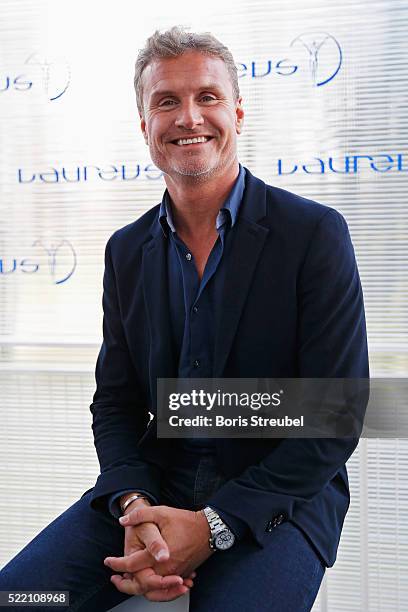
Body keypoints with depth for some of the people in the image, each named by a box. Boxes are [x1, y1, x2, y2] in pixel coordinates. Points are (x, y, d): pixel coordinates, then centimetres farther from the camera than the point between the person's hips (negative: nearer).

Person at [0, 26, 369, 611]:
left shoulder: (315, 233, -9)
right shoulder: (127, 251, 6)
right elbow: (115, 403, 8)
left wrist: (212, 526, -18)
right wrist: (136, 506, -12)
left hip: (280, 497, -3)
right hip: (156, 486, 4)